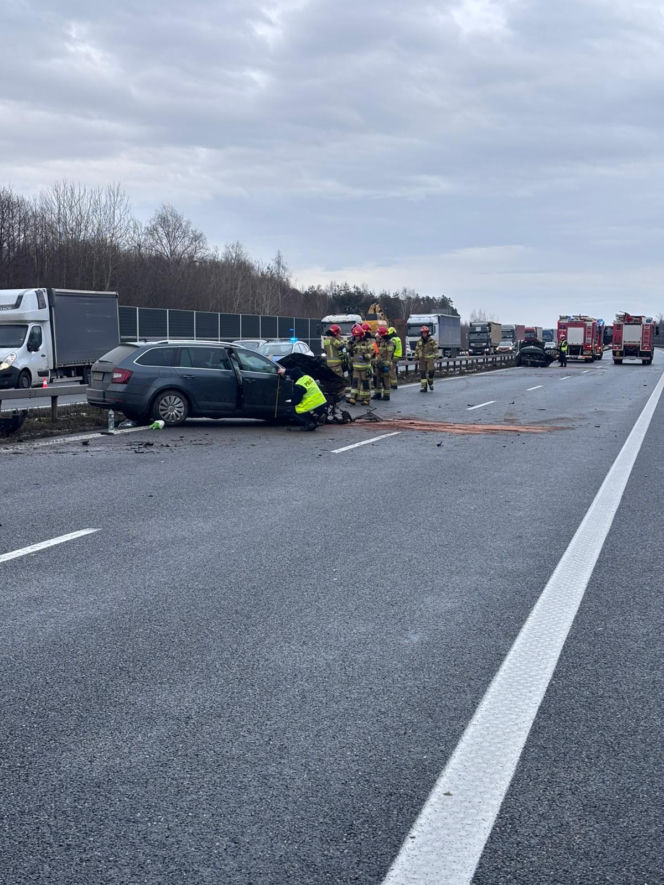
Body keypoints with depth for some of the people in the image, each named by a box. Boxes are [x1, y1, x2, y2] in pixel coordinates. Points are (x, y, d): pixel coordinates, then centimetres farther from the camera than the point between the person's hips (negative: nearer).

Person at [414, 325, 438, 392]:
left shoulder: (432, 341, 0)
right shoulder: (419, 341, 9)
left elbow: (435, 350, -2)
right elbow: (417, 350, 14)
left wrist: (435, 357, -10)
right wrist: (416, 358, 11)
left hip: (430, 359, -3)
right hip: (422, 359, 3)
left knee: (430, 372, -11)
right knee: (422, 373, -2)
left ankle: (430, 383, 18)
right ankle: (423, 387, 0)